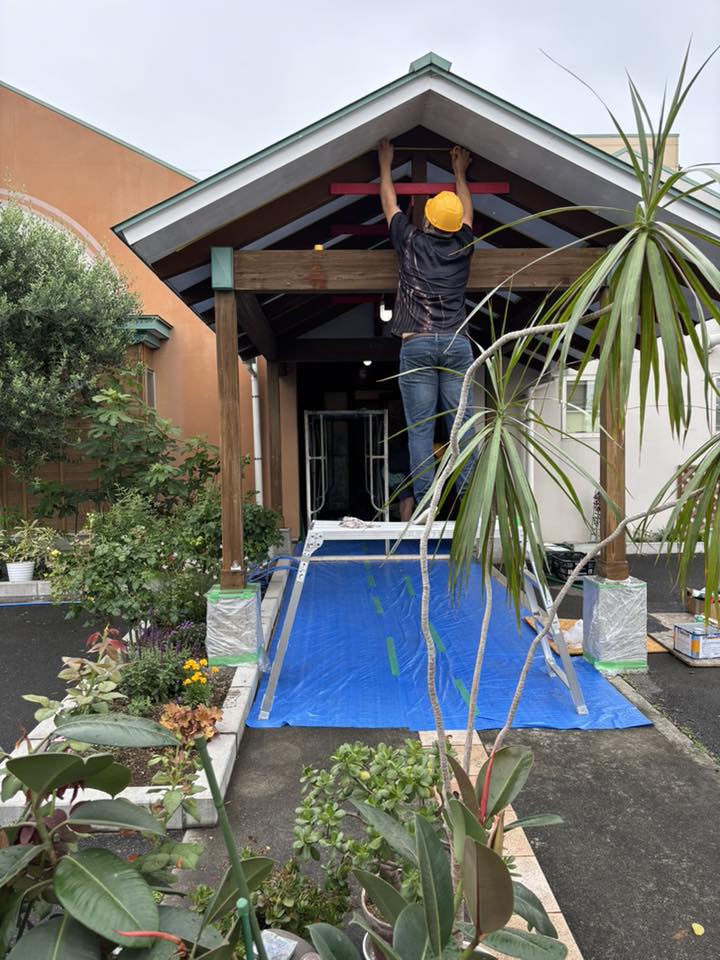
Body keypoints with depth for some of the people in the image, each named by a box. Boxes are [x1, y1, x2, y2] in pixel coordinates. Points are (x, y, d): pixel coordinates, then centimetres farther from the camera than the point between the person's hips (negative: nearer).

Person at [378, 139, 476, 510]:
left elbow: (389, 204, 24)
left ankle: (424, 502, -2)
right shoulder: (463, 246, 11)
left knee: (420, 428, -2)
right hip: (456, 343, 2)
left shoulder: (411, 241, 6)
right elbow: (467, 211, 32)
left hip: (416, 344, -2)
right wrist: (460, 172, 48)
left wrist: (385, 164, 40)